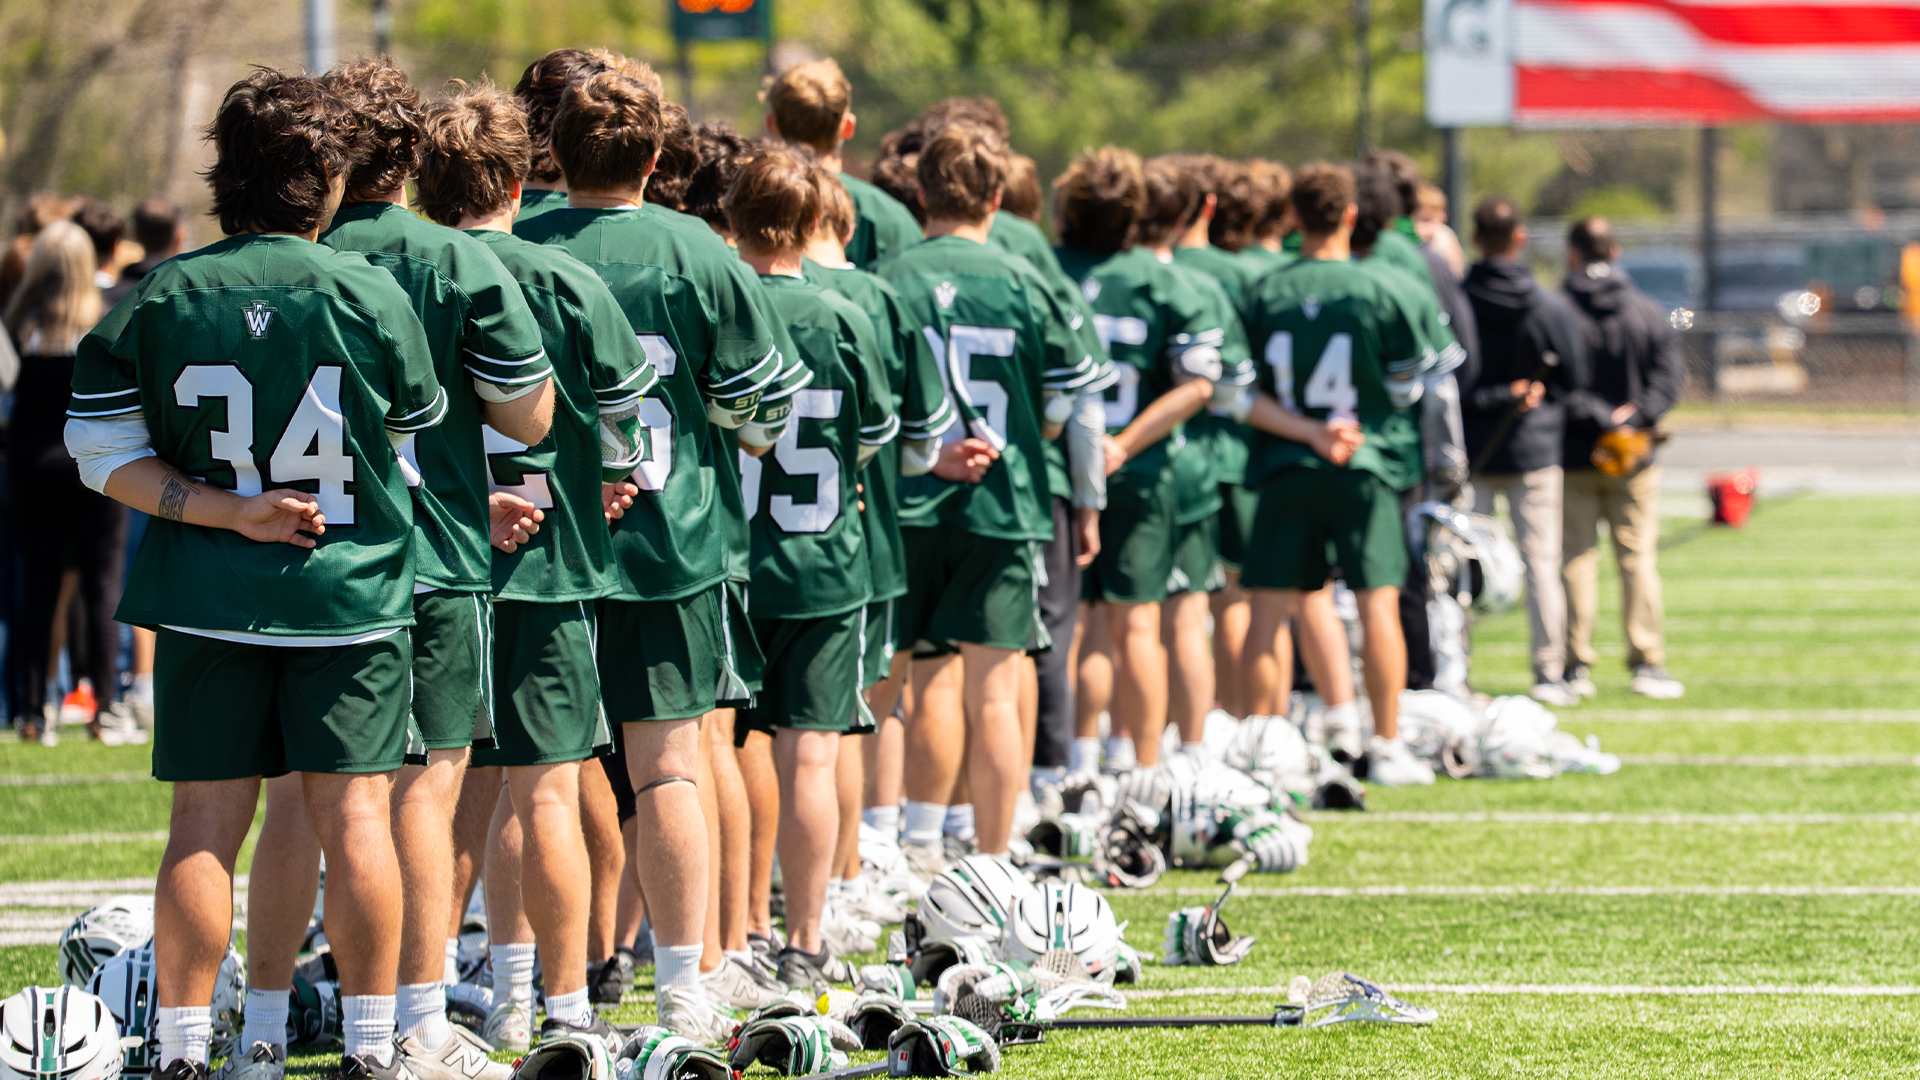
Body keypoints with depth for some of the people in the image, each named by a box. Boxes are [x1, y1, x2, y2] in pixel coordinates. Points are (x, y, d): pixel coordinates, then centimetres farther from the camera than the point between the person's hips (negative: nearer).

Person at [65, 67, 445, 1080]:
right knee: (353, 812, 4)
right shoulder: (371, 296, -7)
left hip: (207, 599, 1)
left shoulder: (156, 300, -4)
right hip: (351, 591, -1)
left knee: (206, 822, 4)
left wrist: (222, 509, -8)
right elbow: (417, 428, 9)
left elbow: (104, 453, -5)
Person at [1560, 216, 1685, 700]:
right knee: (1638, 557, 5)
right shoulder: (1650, 314, 2)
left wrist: (1603, 420, -13)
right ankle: (1647, 664, 2)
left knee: (1577, 560, 3)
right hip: (1636, 461, 2)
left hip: (1572, 457, -2)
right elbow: (1667, 375, -5)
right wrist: (1635, 417, -12)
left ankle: (1576, 665, 1)